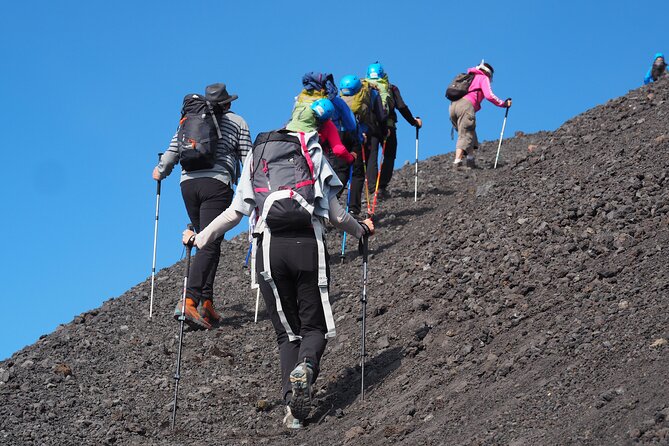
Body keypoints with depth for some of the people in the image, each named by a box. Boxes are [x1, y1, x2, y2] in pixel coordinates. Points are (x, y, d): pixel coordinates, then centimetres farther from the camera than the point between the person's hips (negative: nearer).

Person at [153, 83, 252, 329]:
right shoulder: (237, 122, 12)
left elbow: (173, 150, 16)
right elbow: (248, 158, 8)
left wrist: (160, 171, 33)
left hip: (188, 182, 4)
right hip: (217, 183, -4)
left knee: (206, 242, 15)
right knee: (210, 245, -11)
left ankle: (206, 303, 8)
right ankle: (189, 301, -27)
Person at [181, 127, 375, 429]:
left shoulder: (255, 158, 22)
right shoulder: (315, 154, 18)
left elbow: (234, 214, 16)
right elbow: (336, 216, 13)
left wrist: (198, 240, 29)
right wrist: (361, 230, 33)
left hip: (269, 248, 1)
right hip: (309, 245, -1)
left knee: (286, 332, 10)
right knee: (314, 327, 8)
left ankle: (293, 406, -9)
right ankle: (306, 366, -27)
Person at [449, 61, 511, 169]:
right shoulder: (483, 78, 13)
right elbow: (489, 95, -1)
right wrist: (504, 104, 9)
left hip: (452, 106, 7)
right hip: (466, 106, -7)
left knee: (469, 133, 17)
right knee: (465, 135, -11)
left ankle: (471, 159, 7)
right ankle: (457, 162, -26)